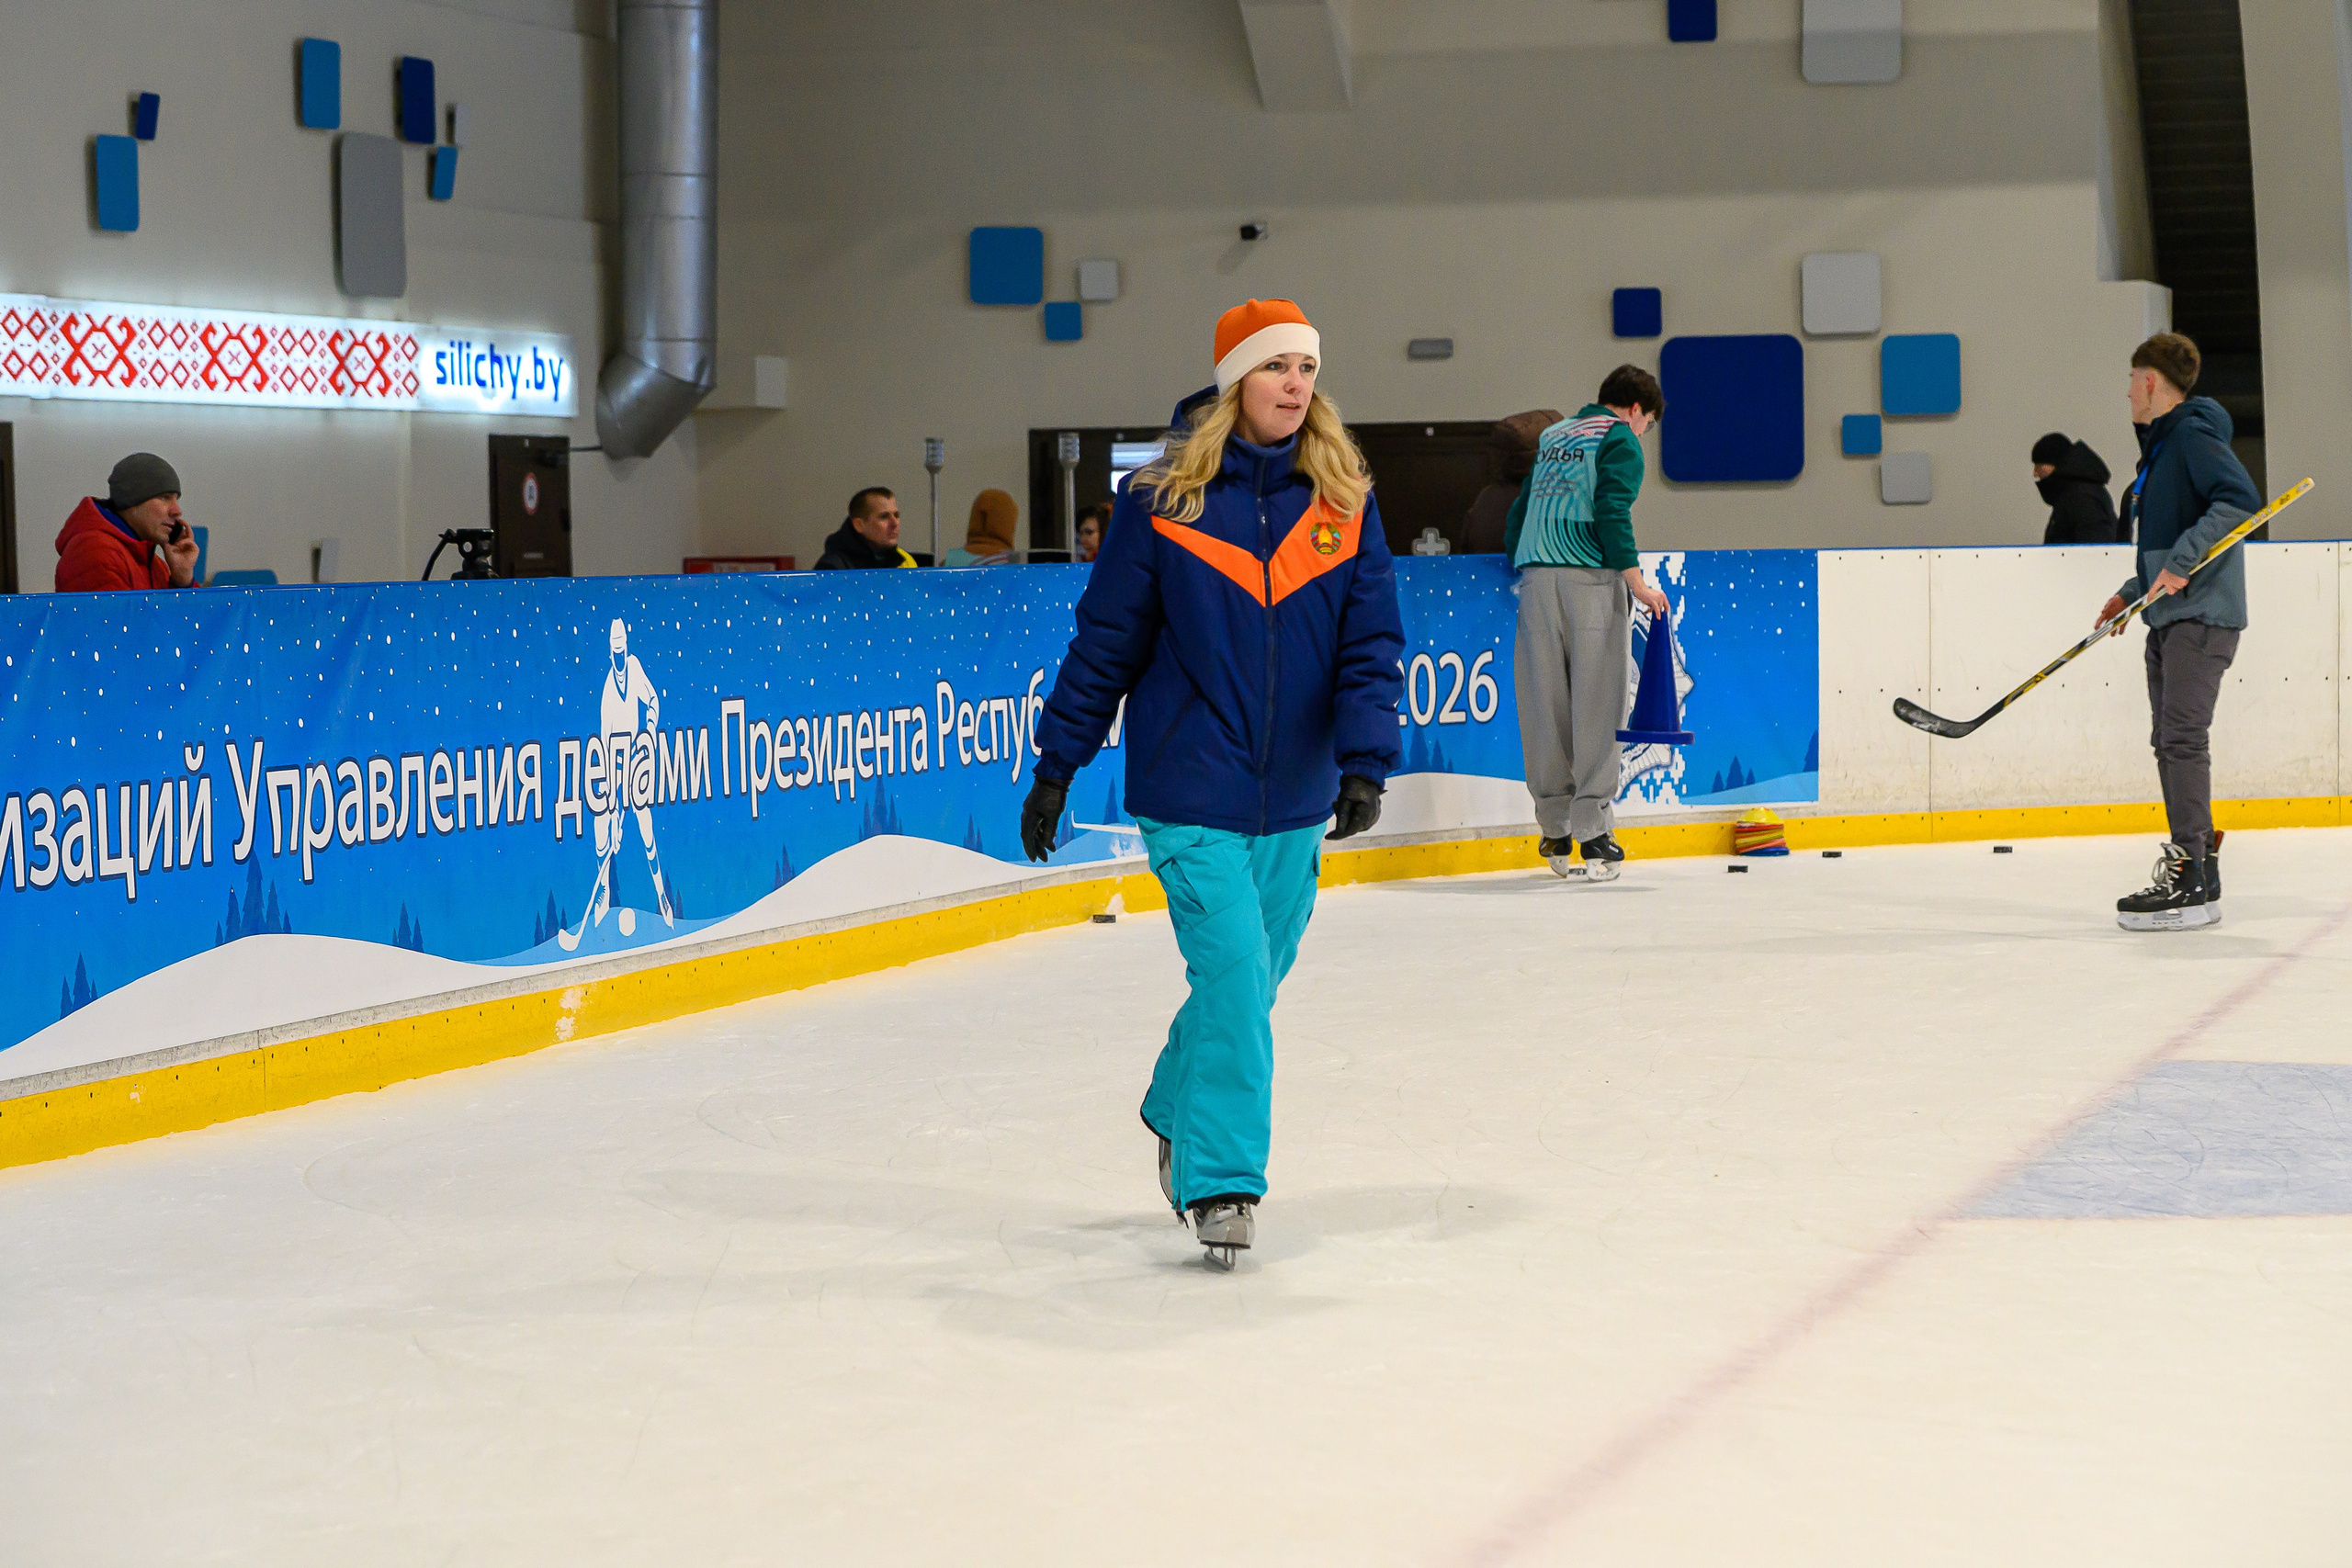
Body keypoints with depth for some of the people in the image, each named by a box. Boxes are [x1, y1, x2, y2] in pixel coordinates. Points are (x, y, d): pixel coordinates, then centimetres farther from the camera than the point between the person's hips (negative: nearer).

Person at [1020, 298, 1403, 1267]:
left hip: (1294, 804, 4)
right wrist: (1057, 767, 2)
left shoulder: (1344, 504, 2)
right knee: (1233, 979, -13)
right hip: (1189, 797, -4)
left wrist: (1365, 765, -14)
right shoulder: (1162, 500, -6)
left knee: (1251, 984, 15)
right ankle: (1220, 1182, -3)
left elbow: (1370, 646, 0)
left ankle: (1180, 1119, 40)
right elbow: (1106, 643, 0)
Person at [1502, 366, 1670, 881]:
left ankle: (1555, 829, 10)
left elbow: (1520, 512, 24)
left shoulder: (1552, 437, 23)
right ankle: (1592, 829, -9)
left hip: (1536, 579, 6)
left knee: (1545, 703, 6)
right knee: (1596, 703, -5)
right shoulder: (1620, 439, 3)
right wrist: (1637, 582, -12)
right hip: (1590, 579, -6)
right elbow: (1612, 512, -11)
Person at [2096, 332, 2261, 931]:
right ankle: (2197, 863, 17)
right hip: (2170, 616, 11)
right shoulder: (2160, 446, 21)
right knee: (2169, 741, 11)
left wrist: (2183, 559, -28)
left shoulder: (2193, 435, -11)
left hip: (2202, 616, -11)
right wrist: (2133, 592, 19)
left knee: (2183, 737, -15)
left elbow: (2241, 499, -25)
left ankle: (2191, 885, -17)